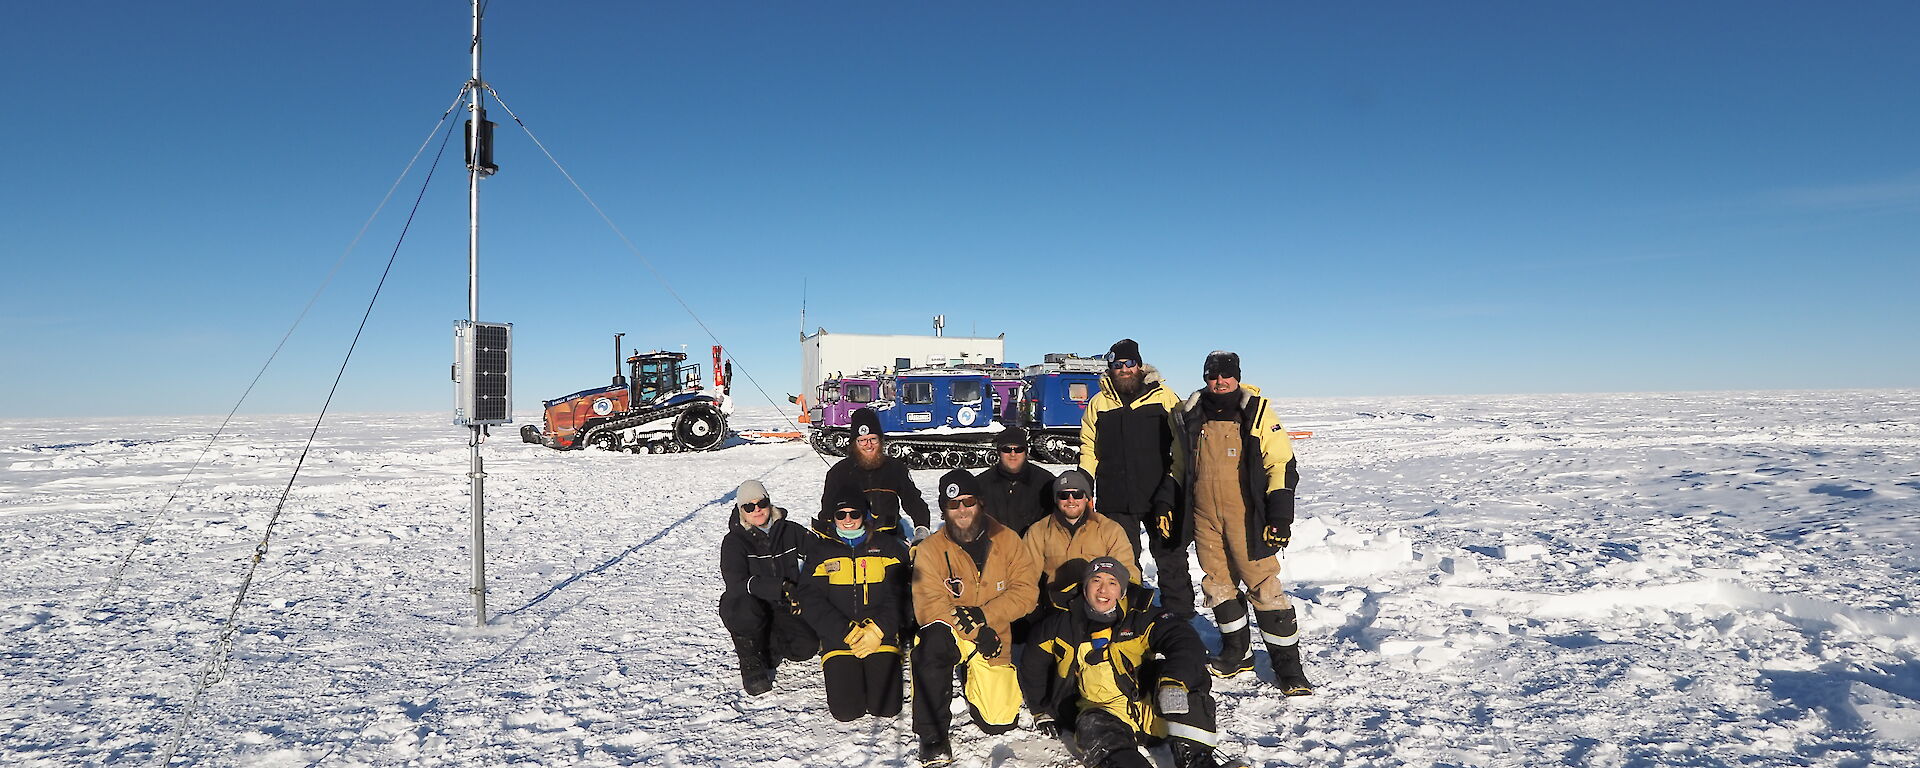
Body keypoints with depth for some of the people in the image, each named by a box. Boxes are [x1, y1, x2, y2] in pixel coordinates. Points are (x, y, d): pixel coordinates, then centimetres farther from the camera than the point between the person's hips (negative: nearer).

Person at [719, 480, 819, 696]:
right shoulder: (734, 541, -8)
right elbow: (736, 583, -22)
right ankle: (752, 663, -10)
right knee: (745, 608, -38)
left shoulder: (789, 531, 1)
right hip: (747, 607, -2)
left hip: (784, 608, 3)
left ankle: (765, 647, 10)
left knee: (806, 646, -22)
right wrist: (780, 588, -35)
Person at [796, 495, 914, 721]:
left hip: (880, 635, 0)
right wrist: (847, 633, -13)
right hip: (837, 637, 0)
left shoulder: (887, 546, 8)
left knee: (887, 707, -13)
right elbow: (811, 600, -2)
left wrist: (877, 630, -14)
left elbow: (898, 594, 1)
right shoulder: (820, 550, 7)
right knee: (846, 711, -13)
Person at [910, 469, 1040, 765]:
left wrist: (983, 615, -22)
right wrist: (977, 632, -25)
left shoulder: (1006, 540, -4)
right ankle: (932, 734, -22)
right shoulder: (930, 549, -10)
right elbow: (929, 607, -17)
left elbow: (1026, 591, -9)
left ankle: (977, 683, 32)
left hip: (994, 641, 2)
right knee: (934, 638, -38)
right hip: (950, 636, -2)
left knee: (999, 723, -5)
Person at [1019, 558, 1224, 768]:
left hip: (1153, 711, 0)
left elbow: (1187, 643, -18)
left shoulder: (1143, 618, -2)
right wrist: (1042, 710, 19)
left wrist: (1174, 682, -37)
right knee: (1092, 729, -34)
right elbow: (1032, 664, 20)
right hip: (1103, 714, 1)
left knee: (1190, 671, -24)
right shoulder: (1062, 626, 4)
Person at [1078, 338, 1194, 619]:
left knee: (1172, 561, 6)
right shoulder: (1098, 404, 8)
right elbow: (1089, 449, 14)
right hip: (1116, 501, 2)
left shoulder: (1165, 398, 1)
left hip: (1161, 497, -2)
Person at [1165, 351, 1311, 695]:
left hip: (1246, 518, -4)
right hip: (1204, 518, 4)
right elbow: (1179, 466, 21)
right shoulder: (1189, 416, 8)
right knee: (1218, 585, 10)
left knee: (1264, 587, -6)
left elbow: (1283, 464, -4)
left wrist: (1280, 517, -10)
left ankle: (1288, 666, 3)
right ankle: (1237, 653, 27)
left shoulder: (1256, 412, -3)